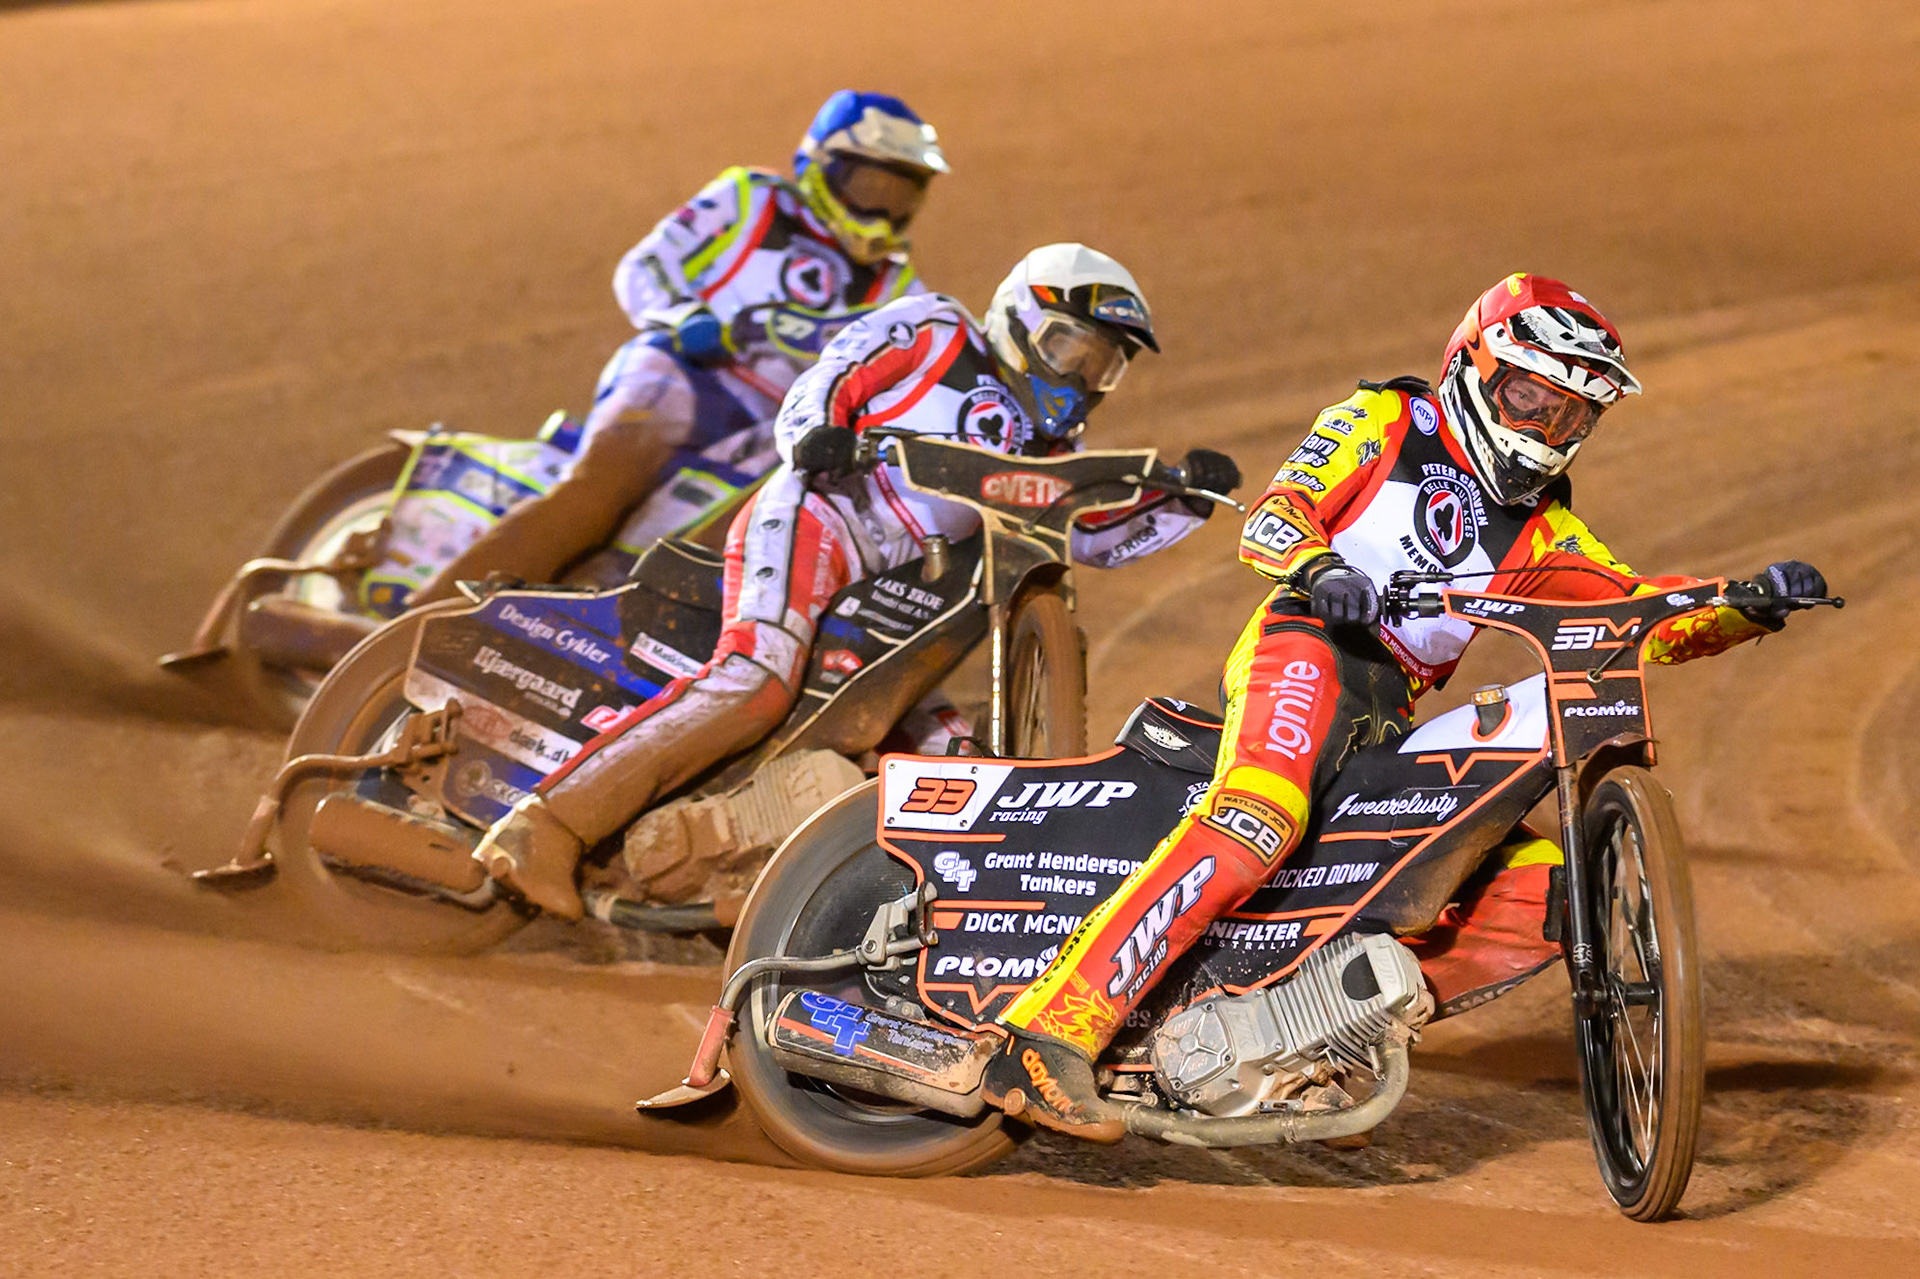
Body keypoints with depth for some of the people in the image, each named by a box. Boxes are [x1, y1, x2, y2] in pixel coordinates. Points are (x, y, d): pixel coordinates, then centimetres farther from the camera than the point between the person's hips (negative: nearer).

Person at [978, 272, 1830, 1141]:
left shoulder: (1540, 529, 26)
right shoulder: (1386, 422, 12)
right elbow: (1271, 517, -1)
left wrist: (1753, 607, -1)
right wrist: (1318, 568, -23)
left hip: (1391, 728, 7)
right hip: (1308, 648, -7)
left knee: (1539, 888, -6)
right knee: (1259, 820, -35)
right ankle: (1049, 1036, -44)